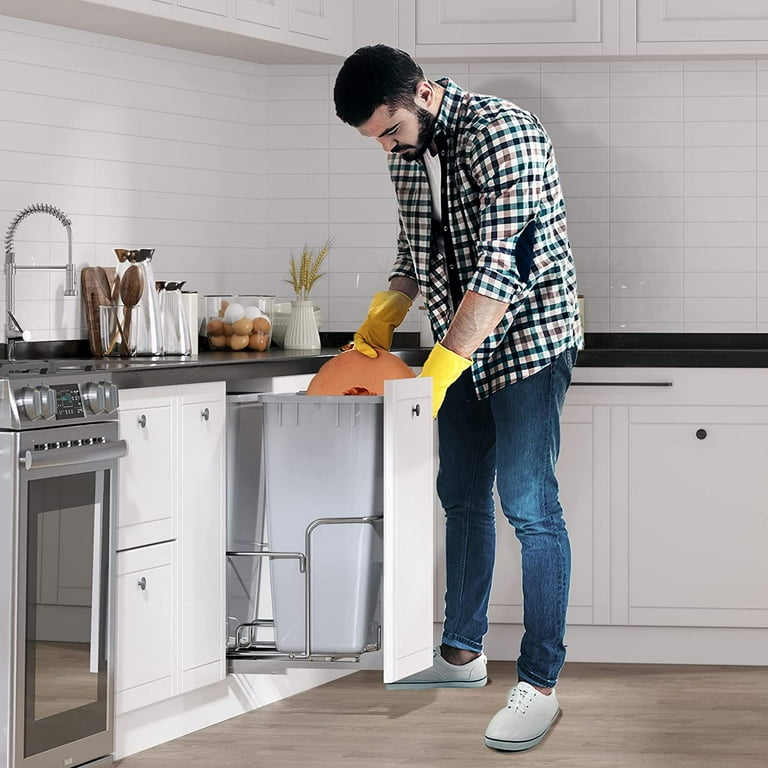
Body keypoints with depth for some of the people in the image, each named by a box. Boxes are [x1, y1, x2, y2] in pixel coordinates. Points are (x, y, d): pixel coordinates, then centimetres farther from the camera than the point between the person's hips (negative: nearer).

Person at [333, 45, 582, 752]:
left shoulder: (501, 132, -24)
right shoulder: (407, 150, 3)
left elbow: (502, 268, -30)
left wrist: (437, 374, -32)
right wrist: (380, 322, 4)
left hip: (528, 337, -8)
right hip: (460, 345, 8)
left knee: (530, 506, -10)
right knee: (462, 498, 14)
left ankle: (540, 685, -7)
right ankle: (463, 653, 27)